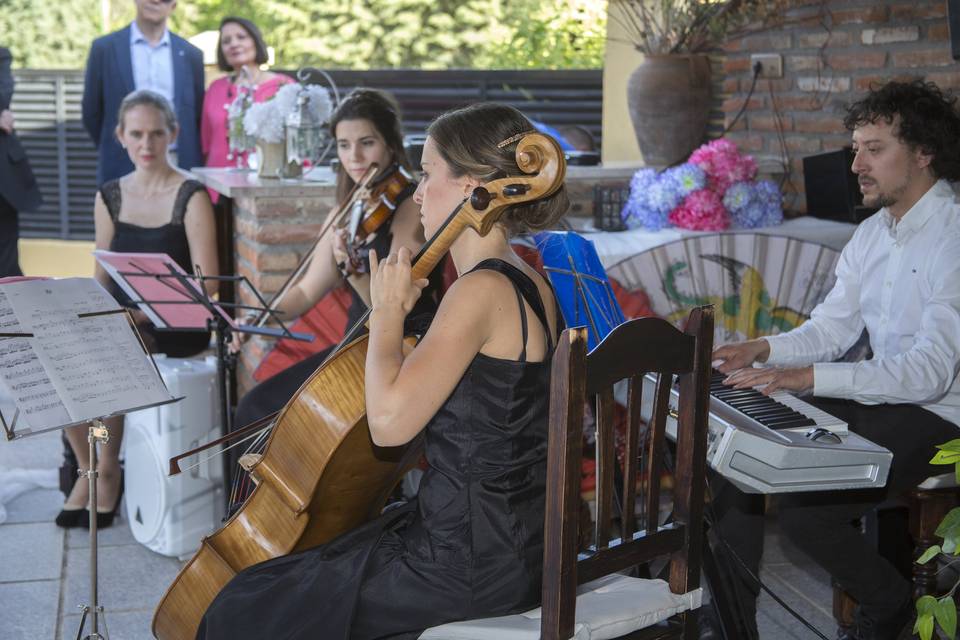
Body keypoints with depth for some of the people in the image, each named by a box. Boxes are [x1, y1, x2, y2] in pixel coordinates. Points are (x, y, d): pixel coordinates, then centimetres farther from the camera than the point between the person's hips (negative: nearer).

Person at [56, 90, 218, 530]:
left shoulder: (191, 197, -5)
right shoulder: (109, 198, 11)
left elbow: (205, 284, -11)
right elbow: (102, 279, 13)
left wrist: (146, 313, -22)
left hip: (176, 327, -4)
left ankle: (108, 469, -6)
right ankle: (87, 467, -3)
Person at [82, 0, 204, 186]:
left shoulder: (190, 54, 10)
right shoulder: (105, 48, 5)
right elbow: (91, 113, 10)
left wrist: (193, 169, 8)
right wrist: (114, 152, 11)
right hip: (124, 171, -1)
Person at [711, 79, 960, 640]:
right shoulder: (872, 234, 11)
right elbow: (833, 327, 11)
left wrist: (806, 377, -31)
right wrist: (764, 350, -9)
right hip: (878, 401, 9)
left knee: (806, 511, -22)